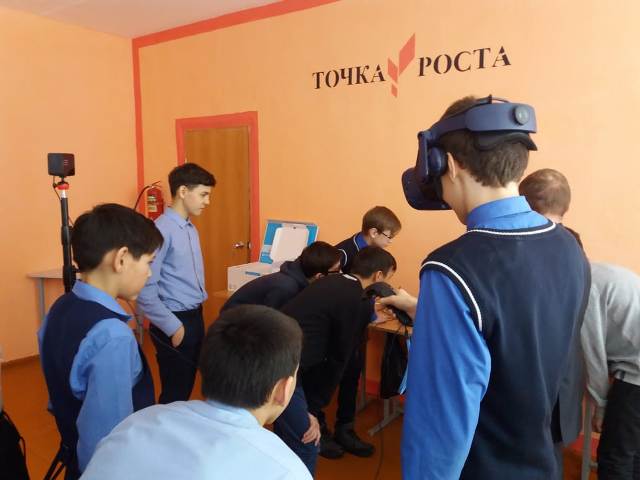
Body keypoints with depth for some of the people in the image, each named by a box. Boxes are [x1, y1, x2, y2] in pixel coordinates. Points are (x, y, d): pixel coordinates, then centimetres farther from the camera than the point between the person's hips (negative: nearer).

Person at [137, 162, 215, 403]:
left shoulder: (191, 229, 10)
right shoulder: (161, 230, -18)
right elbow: (145, 289, -20)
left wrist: (196, 317, 13)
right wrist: (172, 327, -16)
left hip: (195, 317, 8)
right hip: (176, 321, -8)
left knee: (186, 387, 19)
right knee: (175, 392, 4)